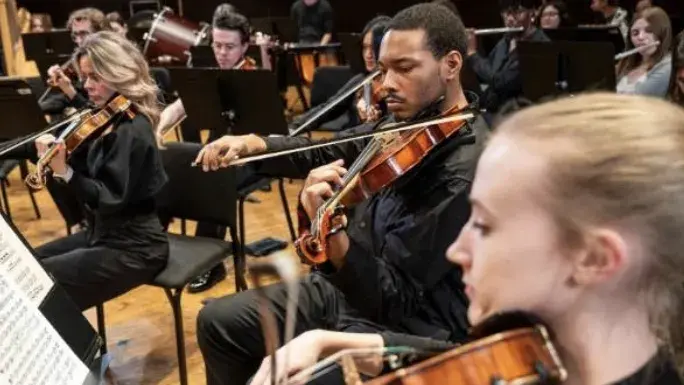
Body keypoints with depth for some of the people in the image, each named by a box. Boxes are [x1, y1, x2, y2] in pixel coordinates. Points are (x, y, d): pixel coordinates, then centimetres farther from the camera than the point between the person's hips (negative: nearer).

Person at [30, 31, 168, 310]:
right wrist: (55, 154, -11)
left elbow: (111, 199, -24)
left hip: (133, 248, -9)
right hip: (103, 233, 9)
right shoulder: (109, 120, 7)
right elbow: (86, 173, 6)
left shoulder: (132, 130, -20)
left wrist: (64, 172, -32)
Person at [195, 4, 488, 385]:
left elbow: (394, 297, -28)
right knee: (218, 322, 10)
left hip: (404, 325, -8)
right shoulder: (411, 121, 0)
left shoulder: (465, 171, -26)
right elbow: (330, 154, 13)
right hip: (354, 281, 8)